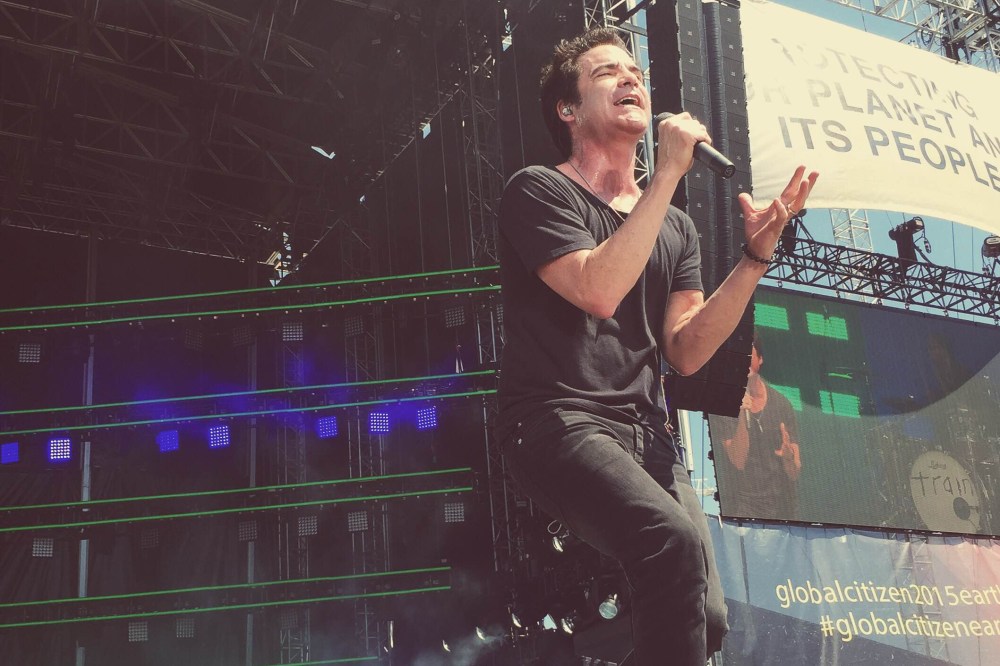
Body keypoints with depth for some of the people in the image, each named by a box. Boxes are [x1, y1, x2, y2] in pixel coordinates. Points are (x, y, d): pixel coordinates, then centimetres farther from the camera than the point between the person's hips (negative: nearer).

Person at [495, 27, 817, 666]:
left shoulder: (677, 228, 18)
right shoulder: (538, 191, 1)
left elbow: (686, 352, 6)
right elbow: (598, 292, -17)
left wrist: (756, 255, -5)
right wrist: (668, 173, -12)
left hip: (646, 434, 6)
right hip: (559, 420, -6)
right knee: (674, 541, -32)